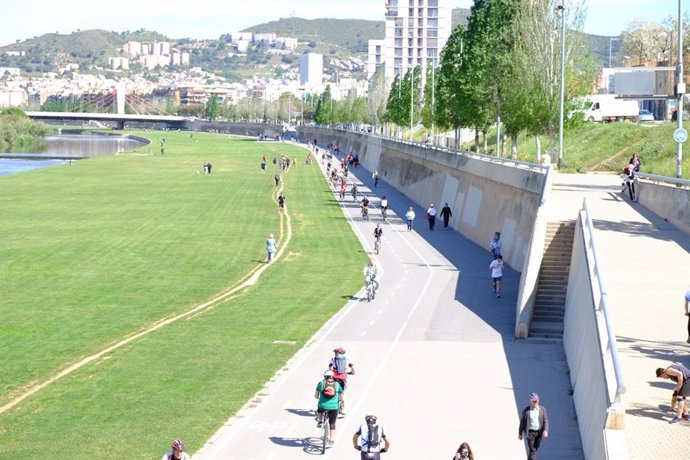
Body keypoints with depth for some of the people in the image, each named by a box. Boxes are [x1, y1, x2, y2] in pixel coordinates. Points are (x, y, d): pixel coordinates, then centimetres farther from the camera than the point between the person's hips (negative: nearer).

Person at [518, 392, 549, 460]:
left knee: (535, 449, 13)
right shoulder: (526, 410, -4)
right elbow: (522, 422, 3)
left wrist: (545, 430, -18)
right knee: (533, 450, -8)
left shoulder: (542, 409, 1)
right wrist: (520, 433, 6)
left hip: (539, 432, 3)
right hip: (530, 432, -3)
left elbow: (545, 421, -2)